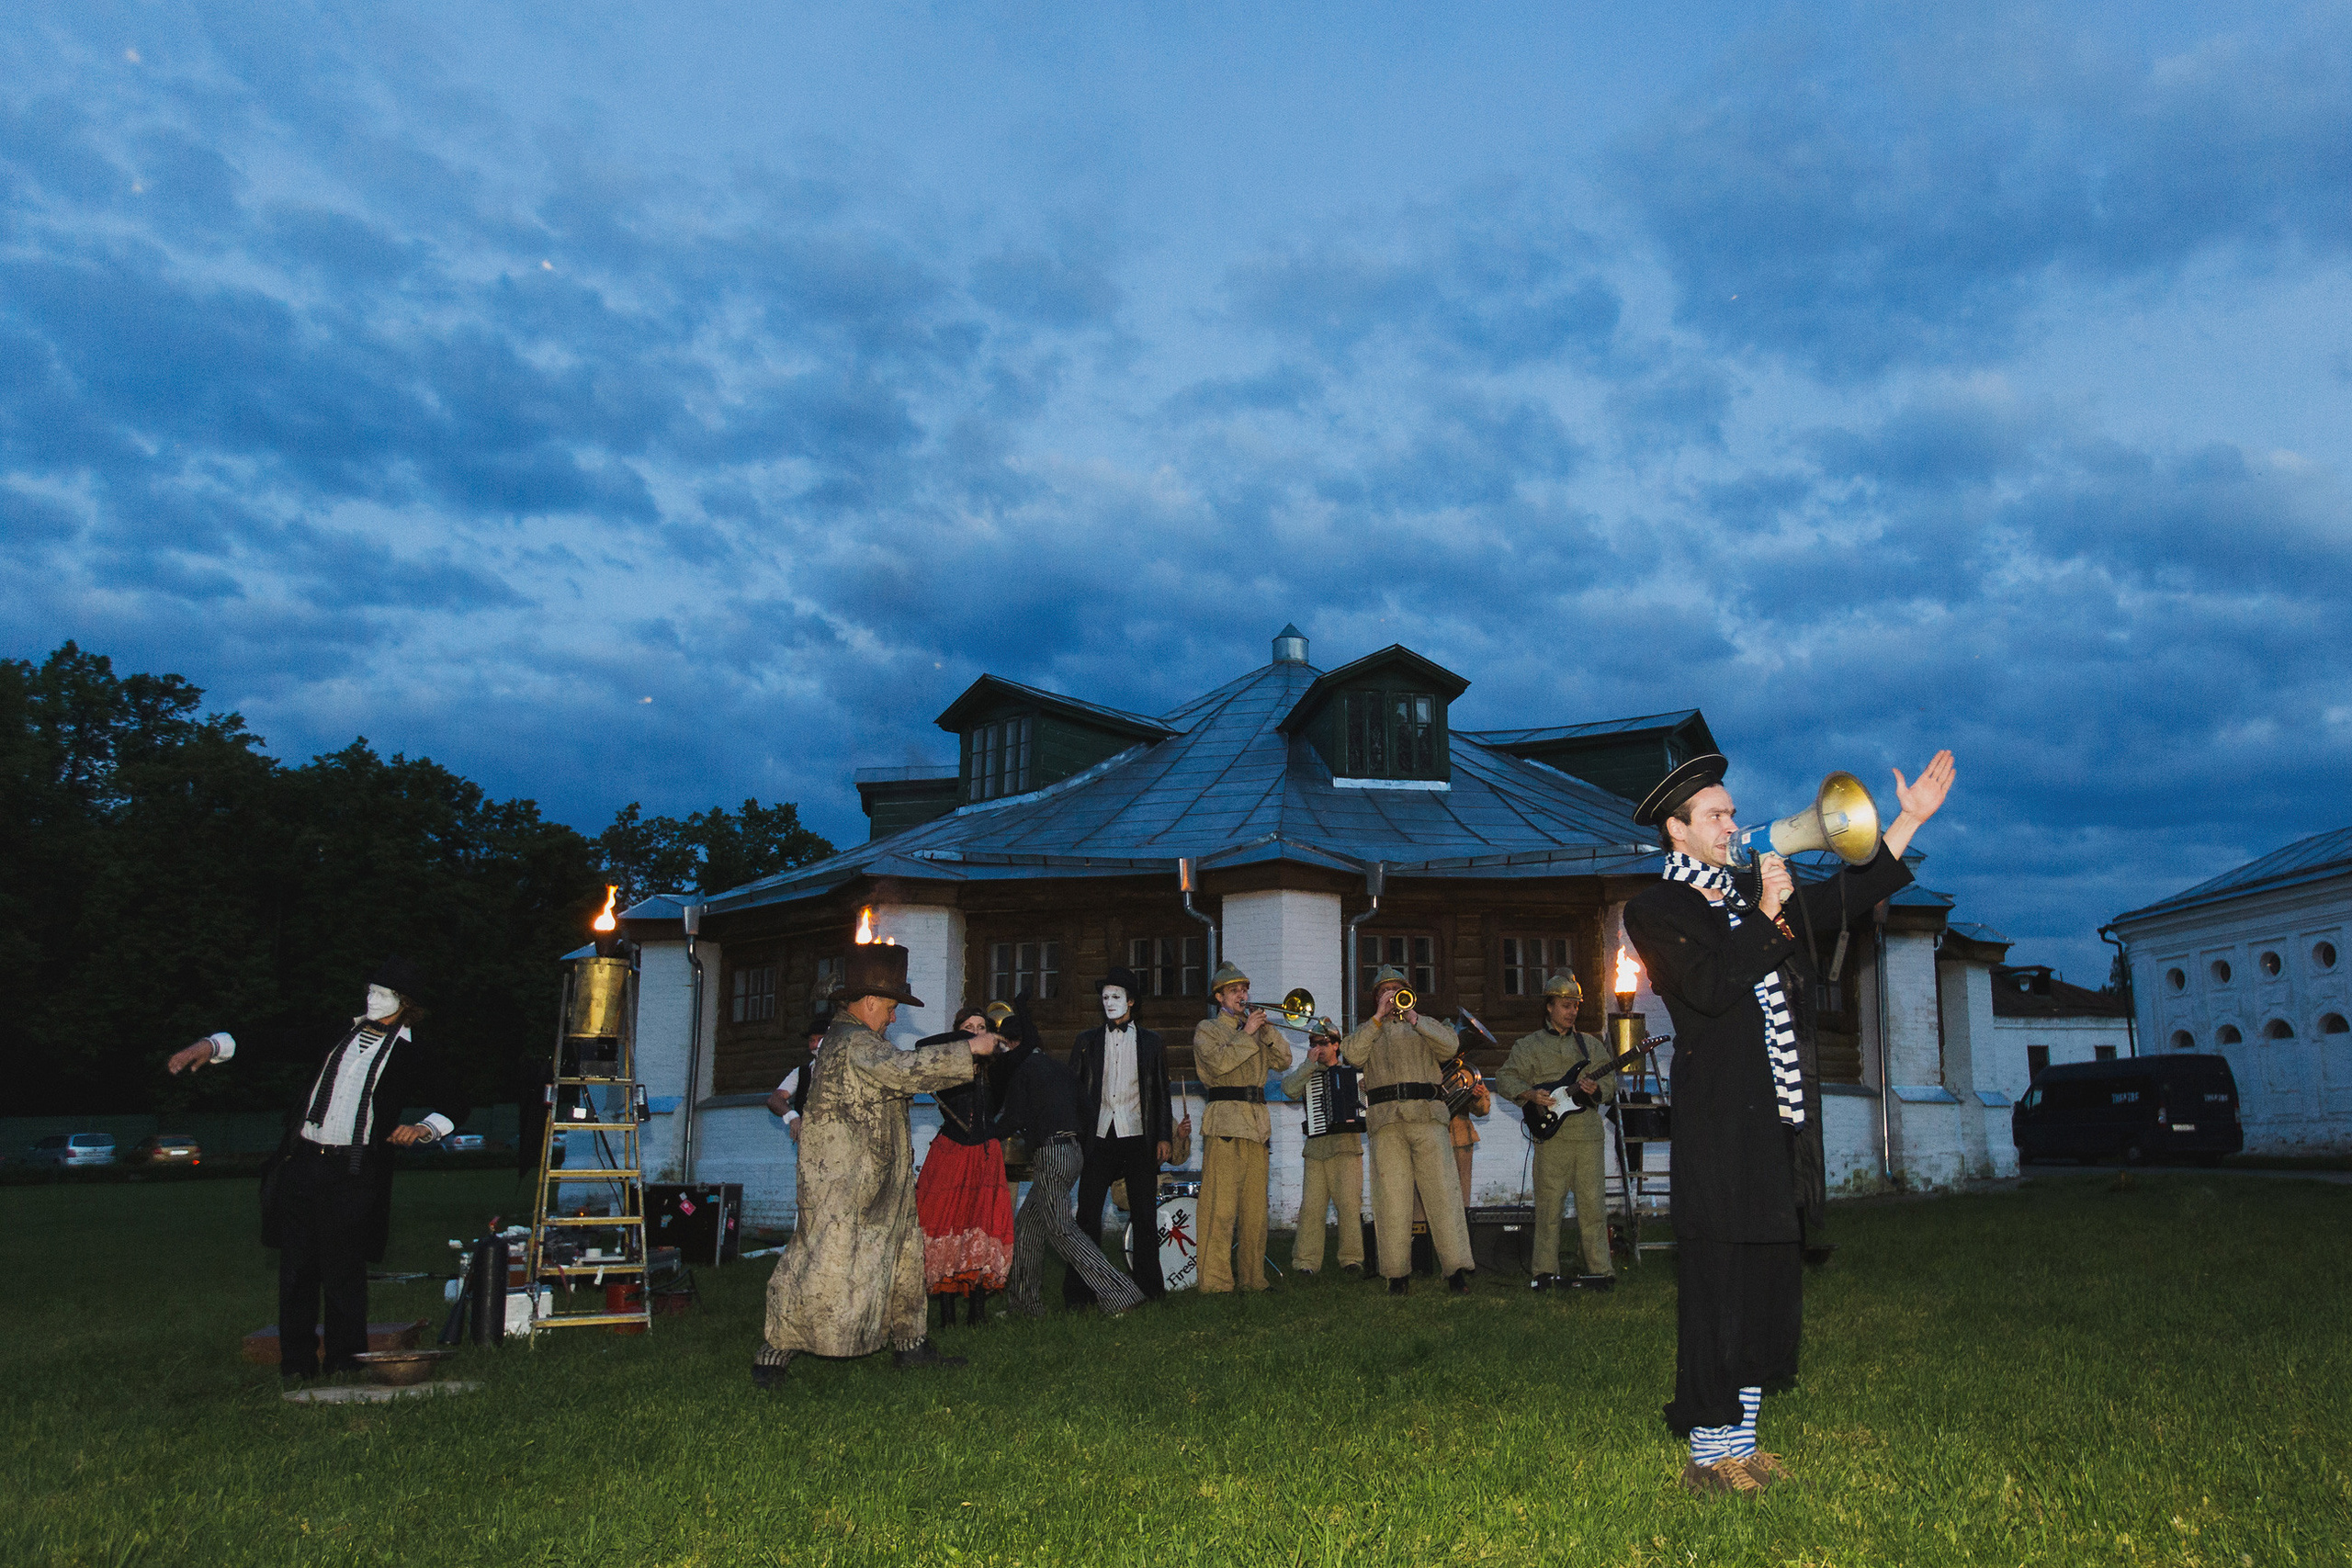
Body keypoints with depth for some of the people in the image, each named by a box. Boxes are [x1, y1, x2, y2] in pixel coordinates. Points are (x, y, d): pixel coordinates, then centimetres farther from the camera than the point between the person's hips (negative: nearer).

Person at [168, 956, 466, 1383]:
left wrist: (423, 1128, -11)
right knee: (296, 1268, 4)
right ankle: (296, 1364, 14)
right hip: (301, 1167, 4)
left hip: (353, 1174, -3)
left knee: (343, 1271, -3)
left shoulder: (410, 1057, 6)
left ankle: (344, 1366, 8)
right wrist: (210, 1045, 8)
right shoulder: (339, 1034, 16)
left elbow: (453, 1107, 8)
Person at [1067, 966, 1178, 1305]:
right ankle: (1078, 1291, 4)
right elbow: (1073, 1090, 10)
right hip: (1099, 1137, 0)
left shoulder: (1150, 1041, 12)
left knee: (1144, 1214, 3)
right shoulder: (1087, 1041, 12)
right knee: (1087, 1214, -2)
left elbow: (1161, 1093, 11)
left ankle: (1147, 1286, 13)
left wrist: (1164, 1136, 3)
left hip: (1138, 1137, 0)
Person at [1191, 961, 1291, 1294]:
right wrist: (1246, 1034, -9)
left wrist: (1266, 1029, 1)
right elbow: (1218, 1062, -11)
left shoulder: (1256, 1030, 25)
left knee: (1255, 1207, 5)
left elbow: (1283, 1061, 12)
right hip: (1225, 1122, -6)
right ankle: (1215, 1281, -13)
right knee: (1220, 1206, -12)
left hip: (1257, 1122, 6)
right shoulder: (1207, 1029, 8)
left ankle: (1252, 1277, 10)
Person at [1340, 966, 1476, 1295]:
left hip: (1428, 1119, 0)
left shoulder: (1424, 1027, 23)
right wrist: (1379, 1017, -3)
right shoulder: (1368, 1031, 22)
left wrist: (1414, 1018, -7)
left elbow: (1450, 1046, 2)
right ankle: (1396, 1274, -2)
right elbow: (1352, 1055, 0)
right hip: (1385, 1123, 0)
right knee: (1391, 1197, -5)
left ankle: (1456, 1270, -10)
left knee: (1444, 1191, -9)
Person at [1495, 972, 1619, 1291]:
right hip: (1550, 1135, -2)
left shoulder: (1591, 1044, 18)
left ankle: (1600, 1269, 6)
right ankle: (1546, 1272, 5)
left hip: (1589, 1134, 2)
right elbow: (1504, 1078, 5)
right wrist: (1530, 1094, -11)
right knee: (1548, 1203, -1)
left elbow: (1611, 1081, 15)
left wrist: (1596, 1088, -7)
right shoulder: (1528, 1046, 10)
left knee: (1591, 1202, 0)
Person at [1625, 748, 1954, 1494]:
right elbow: (1709, 989, -17)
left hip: (1775, 1122, 8)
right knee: (1717, 1283, -5)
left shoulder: (1743, 896, 20)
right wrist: (1764, 915, -16)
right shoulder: (1654, 908, -3)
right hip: (1718, 1123, -8)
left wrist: (1909, 820, 21)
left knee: (1767, 1281, 11)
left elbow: (1840, 898, 26)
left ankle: (1741, 1441, 21)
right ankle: (1708, 1454, 4)